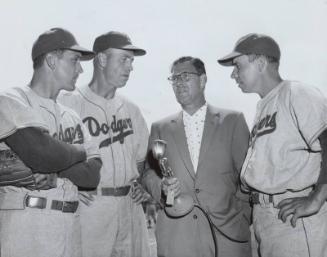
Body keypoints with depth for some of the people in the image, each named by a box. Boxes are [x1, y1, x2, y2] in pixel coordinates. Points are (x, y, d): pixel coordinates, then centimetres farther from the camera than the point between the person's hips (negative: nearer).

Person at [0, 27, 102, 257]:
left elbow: (93, 175, 3)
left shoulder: (71, 117, 16)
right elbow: (42, 154, -20)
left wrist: (47, 168, -14)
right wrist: (80, 151, -1)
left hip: (69, 226, 6)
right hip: (23, 225, -6)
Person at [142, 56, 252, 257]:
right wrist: (162, 188, -11)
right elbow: (149, 174, 10)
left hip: (227, 232, -1)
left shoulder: (233, 121, 5)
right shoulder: (160, 128, 10)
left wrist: (242, 219, -3)